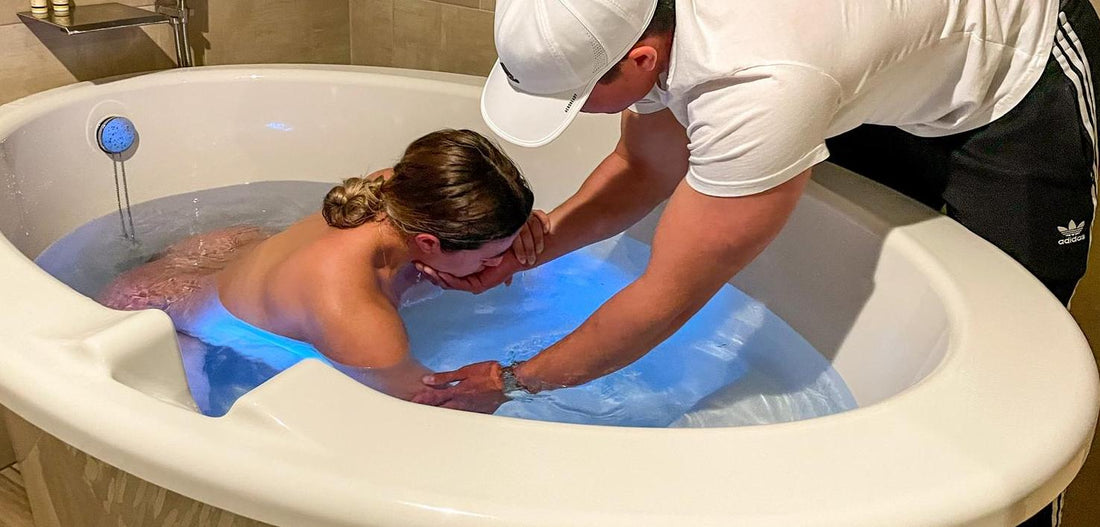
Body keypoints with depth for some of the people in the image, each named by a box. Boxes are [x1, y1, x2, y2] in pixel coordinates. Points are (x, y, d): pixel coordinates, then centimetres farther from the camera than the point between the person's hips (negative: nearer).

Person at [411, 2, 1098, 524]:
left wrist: (513, 381, -22)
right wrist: (521, 250, -14)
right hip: (902, 75, 8)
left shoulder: (755, 90, -46)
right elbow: (644, 169, -3)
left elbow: (667, 297, -34)